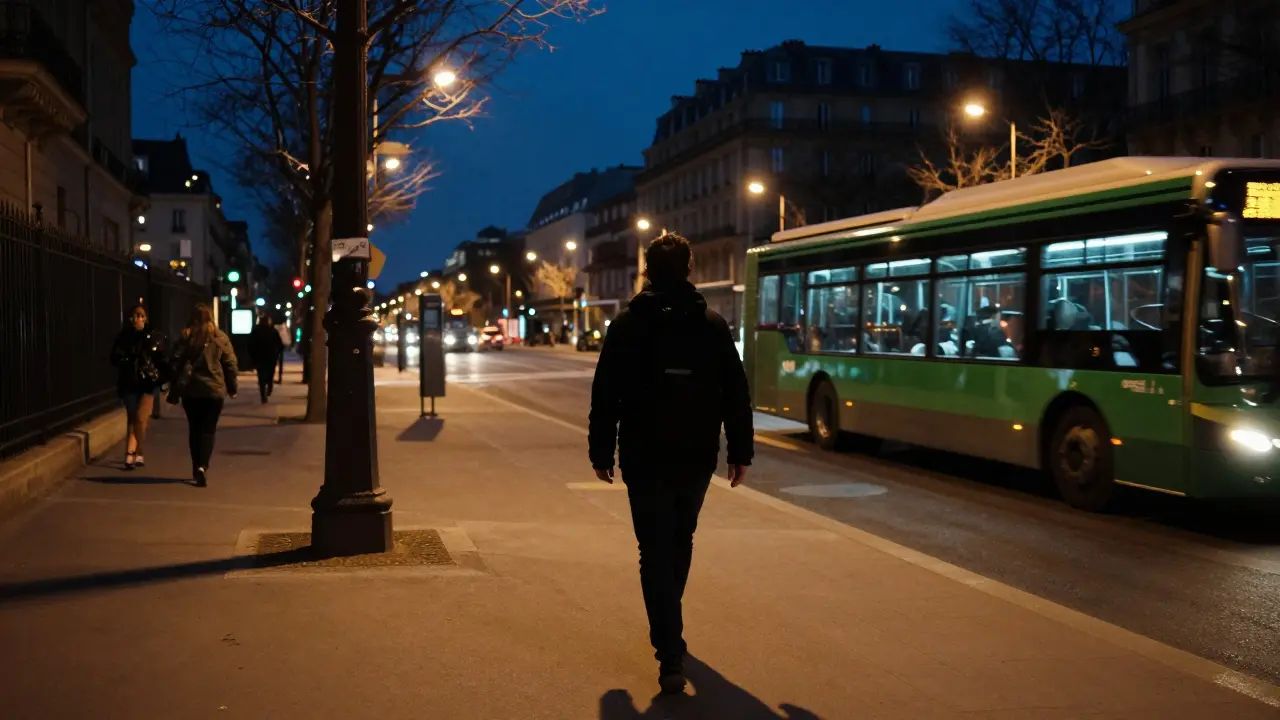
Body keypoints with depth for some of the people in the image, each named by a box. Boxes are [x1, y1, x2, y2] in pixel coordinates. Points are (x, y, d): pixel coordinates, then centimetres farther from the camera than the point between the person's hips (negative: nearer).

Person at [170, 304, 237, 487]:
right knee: (208, 430, 2)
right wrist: (231, 387, 12)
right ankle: (202, 466, -15)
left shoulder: (185, 338, 1)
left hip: (190, 391, 1)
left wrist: (174, 390, 8)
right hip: (214, 390, -1)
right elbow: (230, 365, 0)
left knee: (194, 429, 14)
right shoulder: (220, 338, -2)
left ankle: (197, 468, 18)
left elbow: (176, 364, 1)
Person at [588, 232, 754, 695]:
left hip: (645, 458, -3)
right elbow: (736, 395, 1)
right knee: (680, 543, 21)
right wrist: (740, 451, 7)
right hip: (697, 457, 3)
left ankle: (670, 654, -9)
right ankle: (668, 630, 39)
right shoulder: (713, 325, 1)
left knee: (656, 551, 0)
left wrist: (602, 452, 3)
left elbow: (606, 395, -4)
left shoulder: (628, 324, -3)